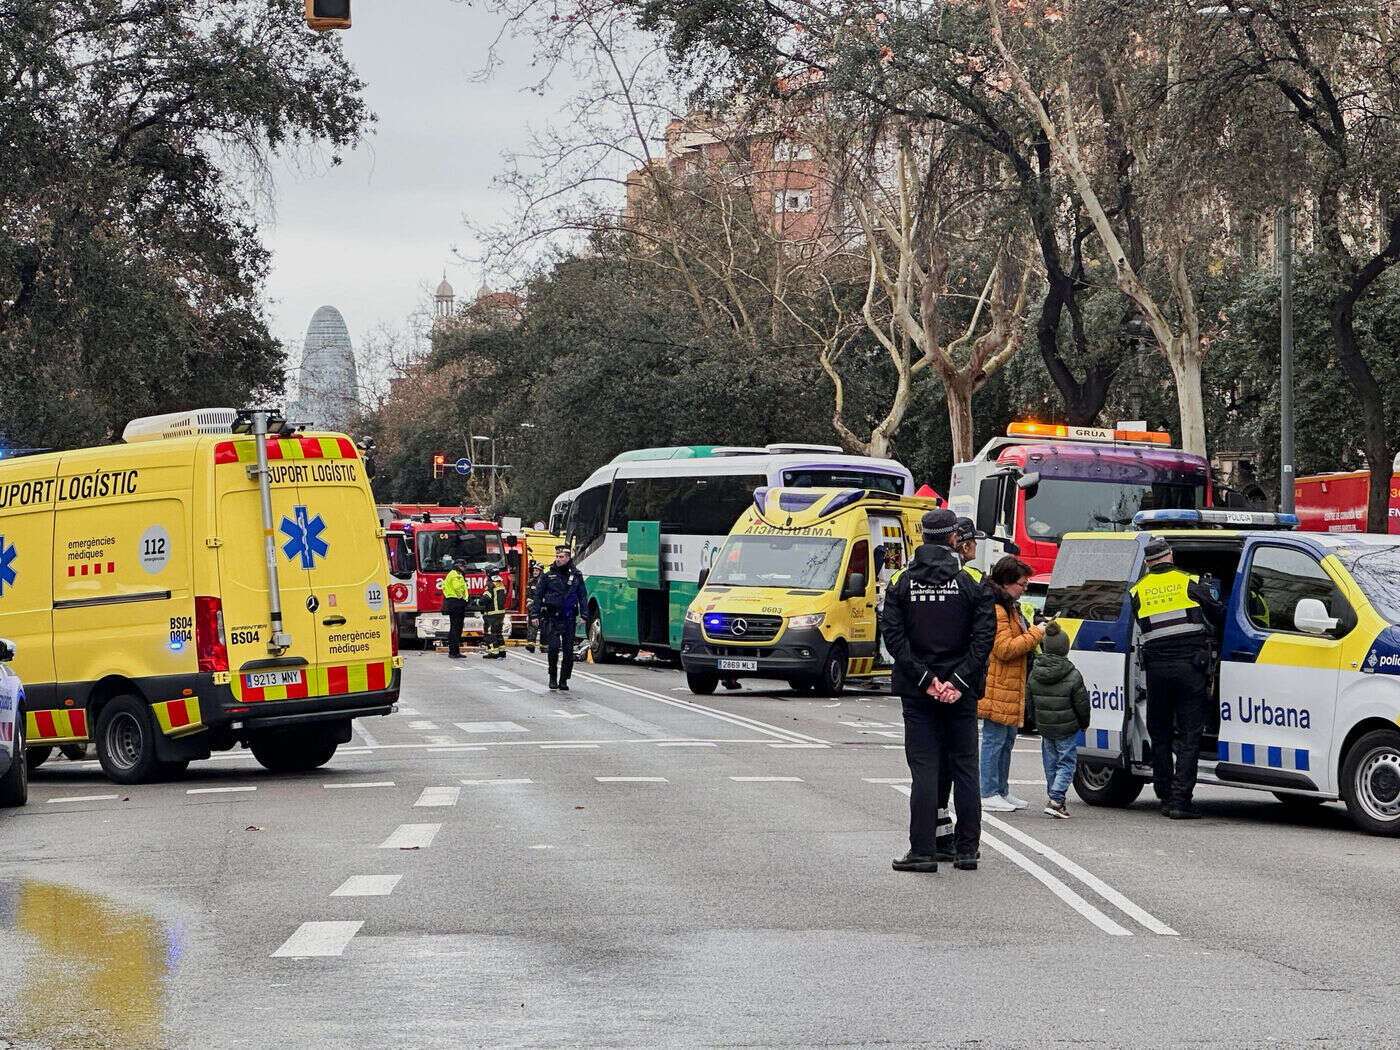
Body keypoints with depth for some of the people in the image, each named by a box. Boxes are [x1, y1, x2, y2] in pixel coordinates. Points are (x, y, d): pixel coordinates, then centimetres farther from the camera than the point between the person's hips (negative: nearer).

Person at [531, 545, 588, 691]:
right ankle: (553, 677, 3)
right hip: (552, 617, -2)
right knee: (553, 647, -13)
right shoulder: (548, 575, 3)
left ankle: (564, 680, 10)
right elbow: (538, 595, 6)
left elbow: (583, 596, 11)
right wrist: (535, 614, 0)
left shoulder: (576, 576, 7)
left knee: (568, 651, 1)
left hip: (569, 618, 2)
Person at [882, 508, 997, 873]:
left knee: (924, 769, 1)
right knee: (965, 768, 8)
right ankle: (967, 849, 9)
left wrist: (924, 678, -9)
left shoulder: (902, 584, 1)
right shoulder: (970, 584, -1)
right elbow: (984, 636, -10)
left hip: (917, 692, 0)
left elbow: (893, 637, -8)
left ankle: (922, 851, -3)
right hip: (960, 694, 0)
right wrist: (958, 682, -11)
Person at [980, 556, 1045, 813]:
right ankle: (989, 795, -2)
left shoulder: (1009, 607, 18)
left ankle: (1002, 791, 22)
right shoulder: (996, 609, -16)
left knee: (1006, 740, 15)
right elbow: (1004, 649, -21)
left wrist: (1034, 631, 14)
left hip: (1010, 689, 11)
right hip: (997, 689, -11)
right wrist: (1035, 634, -14)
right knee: (995, 739, -6)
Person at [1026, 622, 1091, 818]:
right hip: (1068, 728, -4)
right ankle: (1056, 800, -11)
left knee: (1050, 764, 17)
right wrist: (1084, 724, 9)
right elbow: (1082, 705, -9)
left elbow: (1030, 703, 8)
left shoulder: (1034, 675, -2)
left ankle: (1054, 798, 24)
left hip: (1045, 728, 4)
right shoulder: (1073, 676, -15)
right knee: (1066, 764, 2)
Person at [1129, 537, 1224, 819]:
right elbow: (1219, 615, 11)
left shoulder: (1138, 591, 7)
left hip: (1156, 668, 2)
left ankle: (1165, 796, 16)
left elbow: (1139, 629, 10)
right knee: (1188, 736, 0)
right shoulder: (1190, 583, 2)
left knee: (1160, 735, 15)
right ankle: (1181, 799, -7)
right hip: (1190, 666, -2)